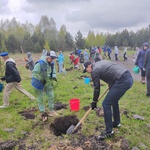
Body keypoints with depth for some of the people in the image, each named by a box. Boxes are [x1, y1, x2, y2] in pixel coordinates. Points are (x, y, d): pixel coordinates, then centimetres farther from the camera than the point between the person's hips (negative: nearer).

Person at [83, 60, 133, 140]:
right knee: (114, 100, 26)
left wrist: (94, 102, 14)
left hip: (122, 81, -10)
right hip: (128, 77, 10)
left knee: (106, 104, -3)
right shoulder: (101, 62, 22)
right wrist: (110, 84, 33)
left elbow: (97, 88, 2)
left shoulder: (94, 70, -3)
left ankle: (109, 131, 8)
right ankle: (116, 122, 42)